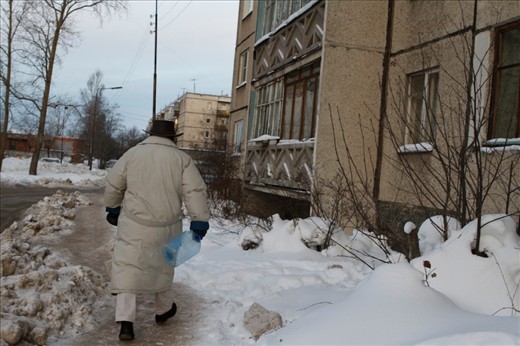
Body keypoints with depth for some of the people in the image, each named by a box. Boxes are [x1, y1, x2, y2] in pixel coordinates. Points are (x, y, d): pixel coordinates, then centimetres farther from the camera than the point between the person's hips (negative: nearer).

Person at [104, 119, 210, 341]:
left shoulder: (132, 154, 0)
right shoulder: (182, 159, -3)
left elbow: (113, 185, 9)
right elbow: (195, 192, -10)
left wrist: (113, 209, 24)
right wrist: (199, 222, -9)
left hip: (134, 225, -1)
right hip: (167, 226, 1)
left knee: (128, 267, 3)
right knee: (163, 267, 20)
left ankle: (126, 321, -6)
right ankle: (163, 310, 37)